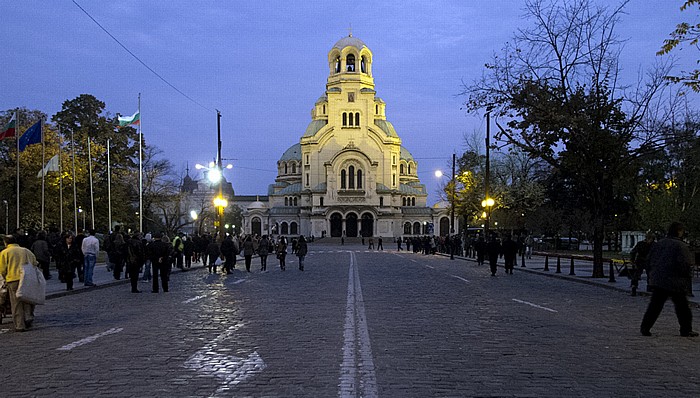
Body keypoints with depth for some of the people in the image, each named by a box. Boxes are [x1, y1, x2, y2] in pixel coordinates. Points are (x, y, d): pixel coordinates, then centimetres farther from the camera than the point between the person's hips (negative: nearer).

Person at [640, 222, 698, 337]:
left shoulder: (658, 244, 8)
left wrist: (653, 274, 18)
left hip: (658, 280, 5)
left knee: (654, 305, 7)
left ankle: (645, 327, 2)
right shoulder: (681, 246, -12)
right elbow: (686, 264, -16)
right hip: (676, 283, -5)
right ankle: (686, 330, 17)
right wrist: (688, 279, -2)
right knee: (682, 306, 9)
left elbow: (650, 260, 11)